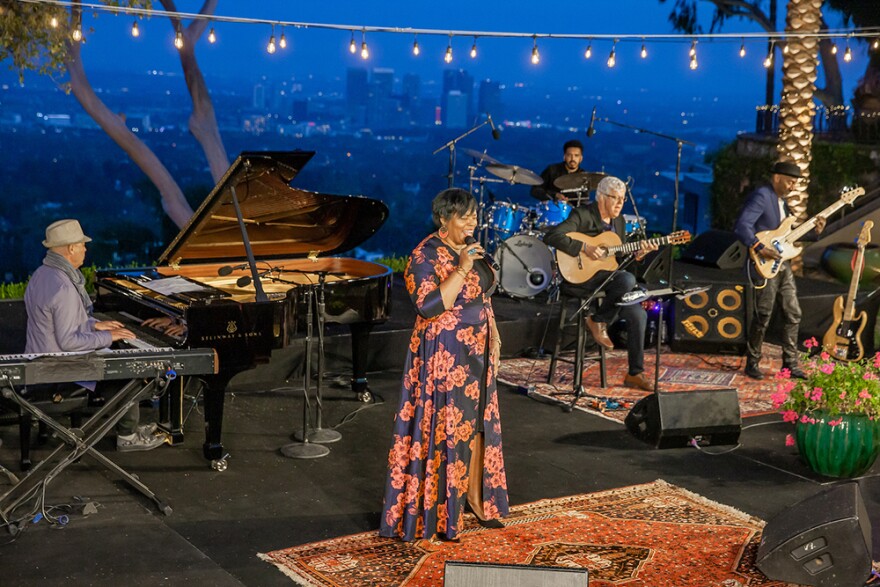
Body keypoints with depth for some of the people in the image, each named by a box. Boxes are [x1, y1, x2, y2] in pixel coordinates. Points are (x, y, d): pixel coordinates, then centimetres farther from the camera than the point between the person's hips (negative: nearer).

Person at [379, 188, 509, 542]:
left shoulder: (469, 249, 9)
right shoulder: (426, 256, -15)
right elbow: (429, 307, -26)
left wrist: (493, 334, 15)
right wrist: (461, 269, -27)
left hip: (478, 353, 8)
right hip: (444, 356, -8)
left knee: (476, 425, 14)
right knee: (443, 429, -3)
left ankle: (475, 499, 28)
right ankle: (435, 514, 7)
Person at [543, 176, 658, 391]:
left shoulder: (619, 220, 14)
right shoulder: (582, 215, -10)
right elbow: (551, 236, -23)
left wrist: (637, 254, -2)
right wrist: (585, 247, -27)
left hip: (608, 280, 8)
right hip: (579, 278, -8)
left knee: (638, 314, -8)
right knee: (627, 279, -31)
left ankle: (635, 373, 2)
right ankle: (598, 321, -10)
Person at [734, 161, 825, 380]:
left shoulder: (780, 200, 17)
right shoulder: (761, 196, -13)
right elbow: (741, 226, -25)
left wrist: (812, 231, 8)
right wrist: (761, 249, -27)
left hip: (782, 265, 9)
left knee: (793, 314, 8)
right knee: (763, 317, -3)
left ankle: (789, 363, 16)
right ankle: (752, 363, 10)